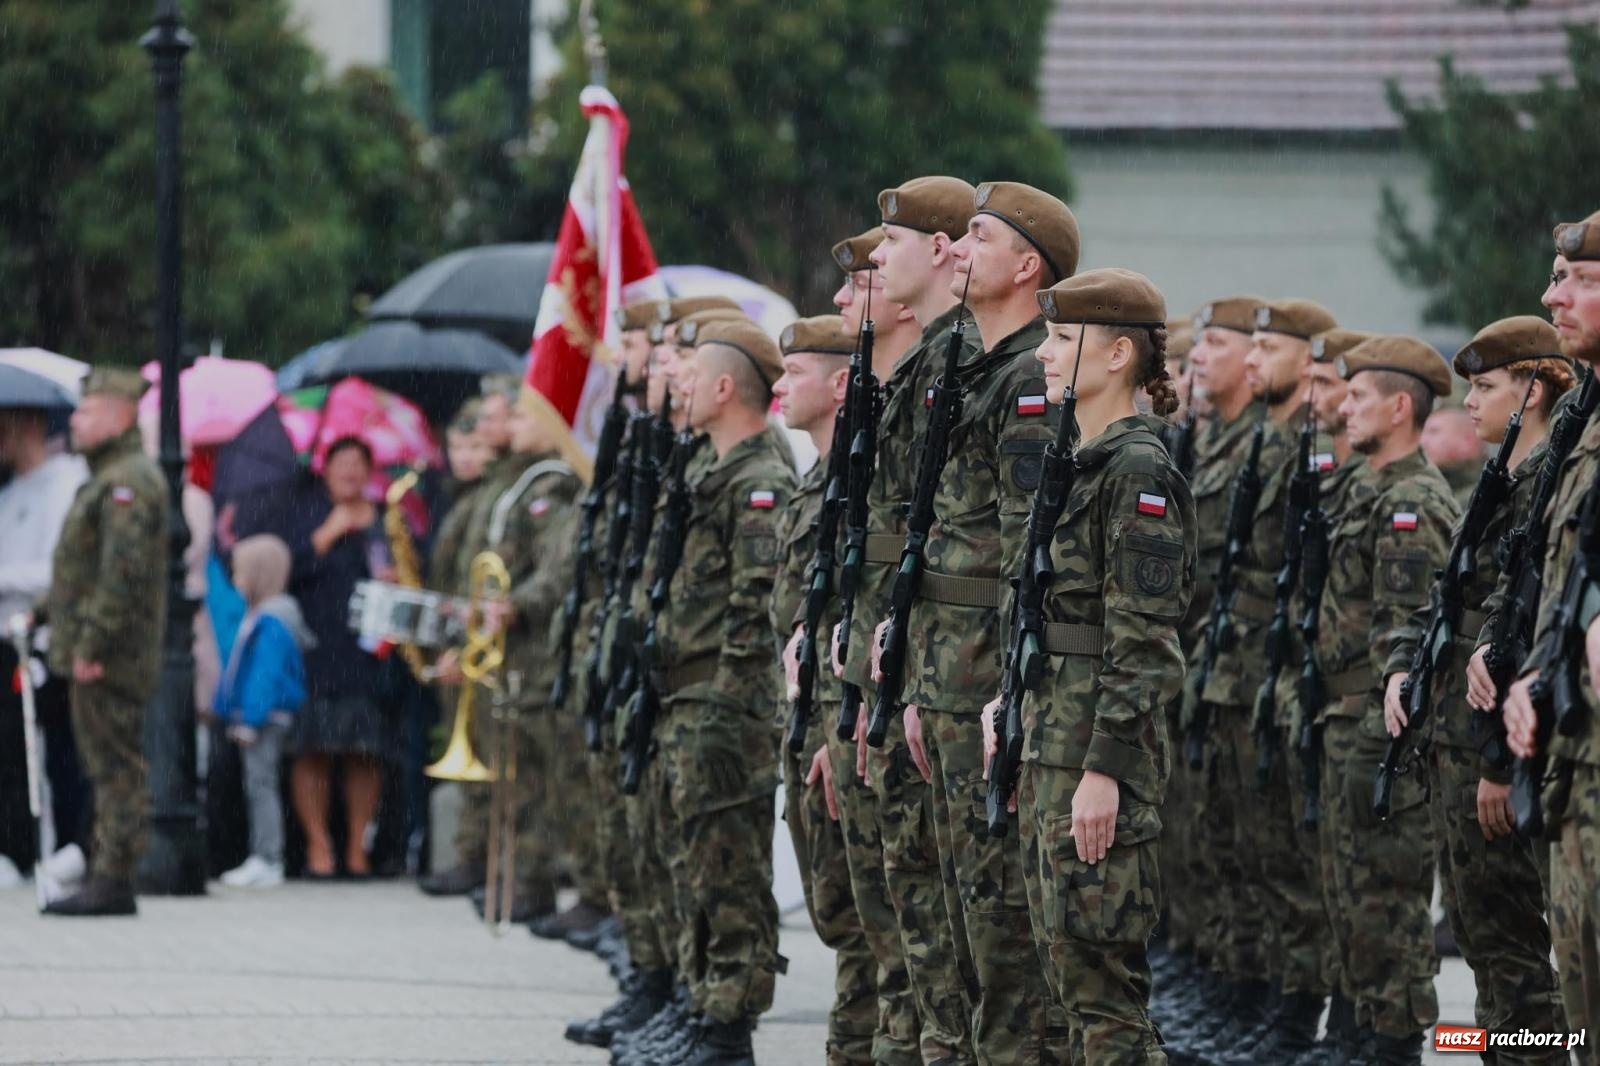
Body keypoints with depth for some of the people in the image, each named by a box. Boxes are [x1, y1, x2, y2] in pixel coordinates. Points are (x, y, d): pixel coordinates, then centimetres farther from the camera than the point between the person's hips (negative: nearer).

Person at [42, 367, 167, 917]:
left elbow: (124, 572, -23)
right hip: (98, 654, 11)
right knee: (108, 768, 12)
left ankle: (113, 880, -11)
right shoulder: (108, 480, 20)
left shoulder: (128, 483, -14)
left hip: (110, 658, -11)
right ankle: (105, 877, 15)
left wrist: (91, 644, -23)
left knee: (117, 768, -10)